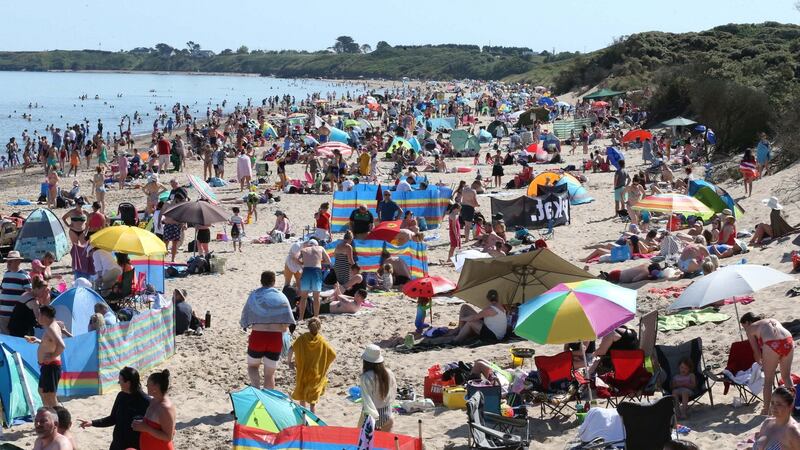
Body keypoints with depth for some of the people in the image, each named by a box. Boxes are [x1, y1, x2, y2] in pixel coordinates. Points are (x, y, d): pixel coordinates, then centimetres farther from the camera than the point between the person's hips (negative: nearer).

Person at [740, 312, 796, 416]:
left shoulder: (750, 328, 17)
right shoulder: (773, 320, 34)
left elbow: (757, 351, 14)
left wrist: (759, 362, 34)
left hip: (772, 345, -5)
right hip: (788, 341, 5)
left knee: (768, 380, 11)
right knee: (787, 376, 23)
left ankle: (766, 411, 20)